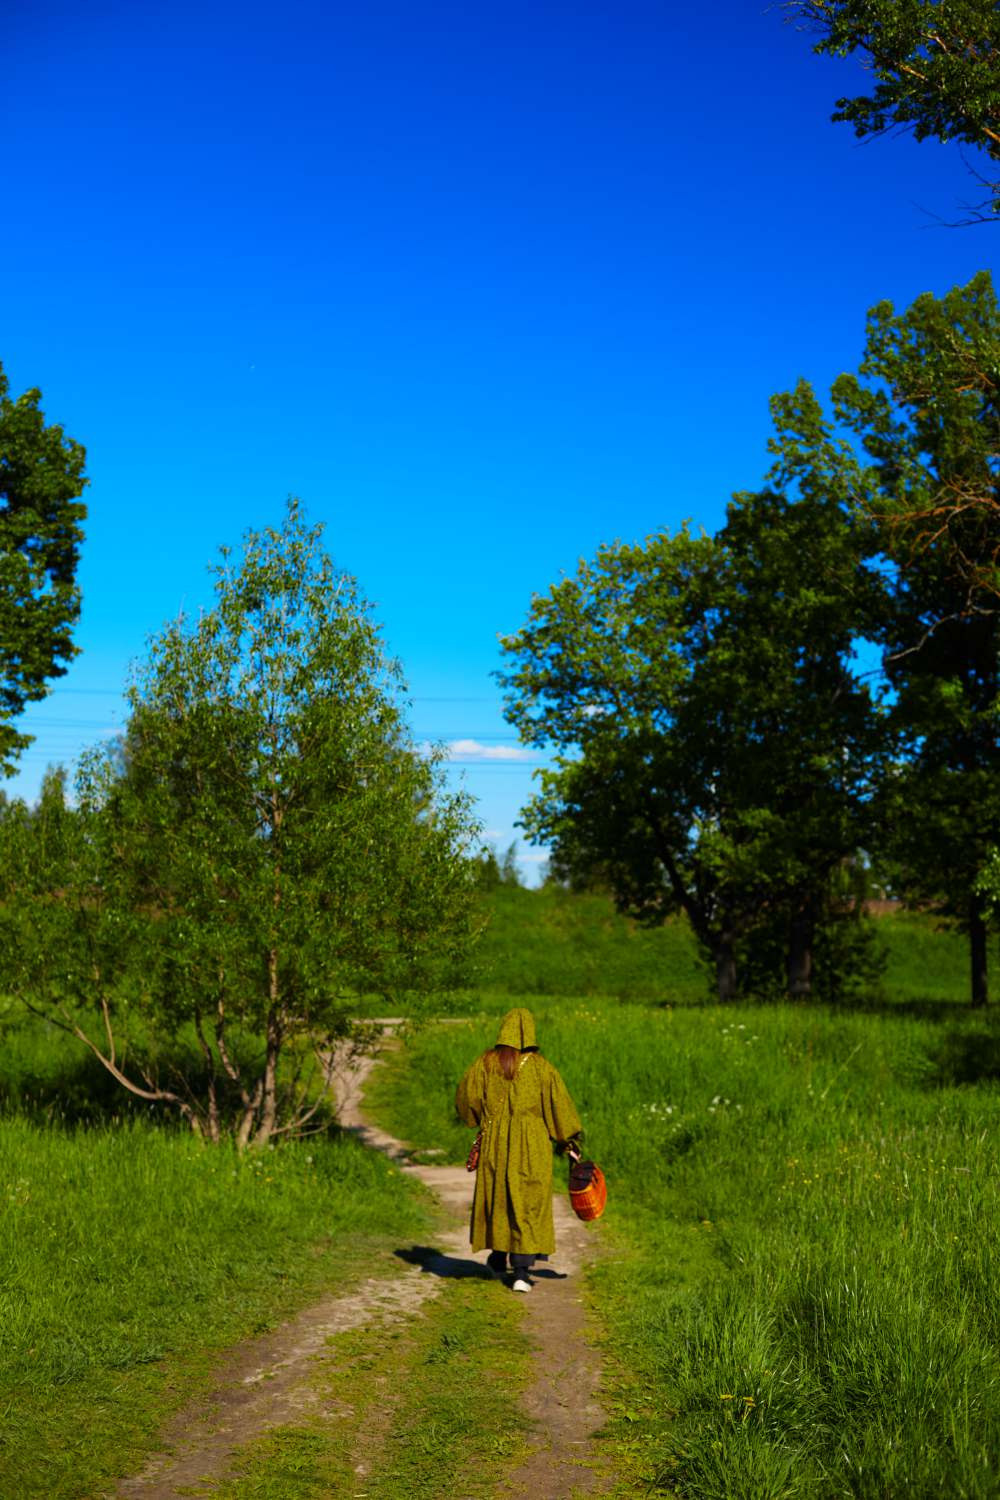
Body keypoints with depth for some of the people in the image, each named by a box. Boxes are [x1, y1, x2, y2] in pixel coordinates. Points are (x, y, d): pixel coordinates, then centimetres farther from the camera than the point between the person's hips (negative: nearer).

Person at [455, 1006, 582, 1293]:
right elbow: (559, 1105, -9)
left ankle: (498, 1260, 34)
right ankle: (521, 1271, -2)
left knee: (496, 1196, 19)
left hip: (495, 1143, 2)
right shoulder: (539, 1066, -10)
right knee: (528, 1204, 4)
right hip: (531, 1146, -2)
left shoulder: (486, 1062, -4)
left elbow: (464, 1098, 1)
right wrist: (566, 1140, 3)